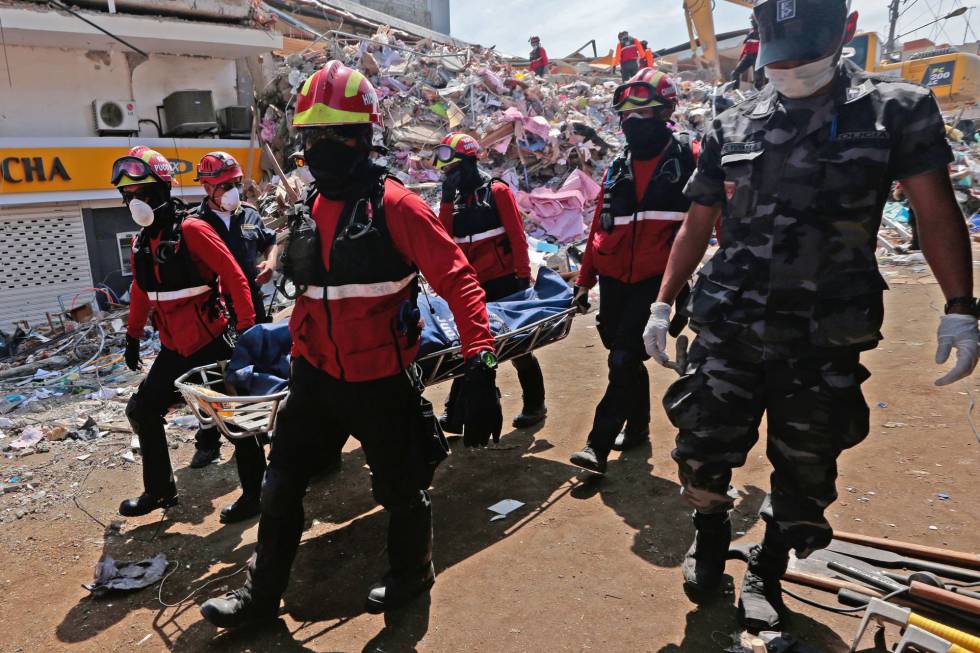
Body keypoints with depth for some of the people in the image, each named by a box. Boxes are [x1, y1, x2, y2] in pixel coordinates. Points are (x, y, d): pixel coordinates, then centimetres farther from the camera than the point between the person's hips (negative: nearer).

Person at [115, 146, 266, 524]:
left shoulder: (190, 230, -14)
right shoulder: (141, 242, 10)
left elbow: (234, 276, -17)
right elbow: (141, 293, 21)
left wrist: (246, 327, -18)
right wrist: (133, 337, 24)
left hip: (211, 344, -8)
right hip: (175, 349, 8)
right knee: (143, 410, 12)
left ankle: (254, 492, 16)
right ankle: (160, 491, 28)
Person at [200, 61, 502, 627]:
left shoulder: (394, 204, -16)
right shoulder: (311, 208, 6)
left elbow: (458, 281, -22)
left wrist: (481, 364, -31)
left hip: (379, 380, -6)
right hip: (317, 374, 7)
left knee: (400, 488, 13)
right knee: (281, 484, 15)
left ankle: (412, 573, 42)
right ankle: (262, 594, 36)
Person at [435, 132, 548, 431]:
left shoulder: (497, 192, -5)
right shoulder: (453, 200, 11)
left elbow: (517, 236, -9)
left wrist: (523, 275, -12)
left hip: (503, 283, -5)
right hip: (471, 286, 5)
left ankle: (535, 405, 24)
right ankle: (454, 416, 16)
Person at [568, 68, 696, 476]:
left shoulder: (688, 160, -2)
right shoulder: (617, 169, 12)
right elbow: (601, 226, 14)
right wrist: (585, 280, 13)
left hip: (655, 280, -5)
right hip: (614, 280, 5)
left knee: (623, 360, -9)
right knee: (624, 356, 13)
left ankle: (599, 445, -3)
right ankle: (637, 426, 32)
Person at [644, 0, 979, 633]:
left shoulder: (897, 109, 1)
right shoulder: (733, 128, 6)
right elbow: (697, 227, 9)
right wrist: (663, 304, 7)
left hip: (825, 340, -1)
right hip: (728, 330, 1)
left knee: (804, 471, 11)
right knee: (702, 451, 3)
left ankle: (767, 574, 34)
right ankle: (711, 535, 34)